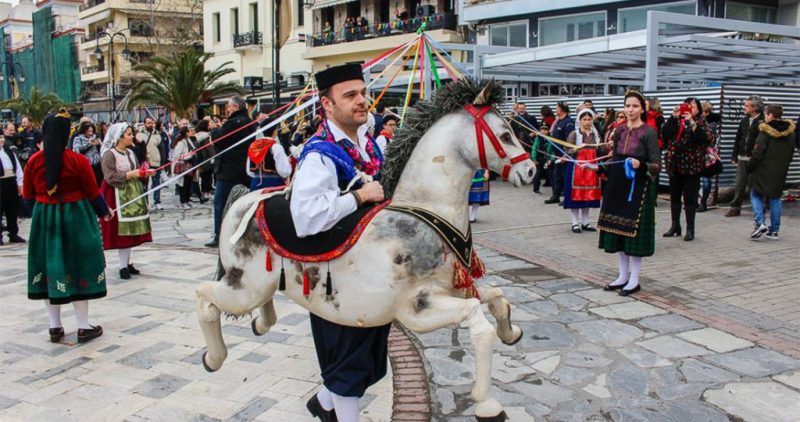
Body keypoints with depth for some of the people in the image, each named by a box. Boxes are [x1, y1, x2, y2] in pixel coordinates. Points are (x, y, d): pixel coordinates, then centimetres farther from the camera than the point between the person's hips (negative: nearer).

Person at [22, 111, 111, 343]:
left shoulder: (33, 161, -3)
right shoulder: (78, 160, -12)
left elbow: (28, 198, 6)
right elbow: (93, 194, -5)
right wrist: (104, 212, 13)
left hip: (44, 219, 3)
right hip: (76, 218, -3)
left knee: (49, 267, 12)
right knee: (78, 267, 5)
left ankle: (55, 326, 18)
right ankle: (84, 327, 9)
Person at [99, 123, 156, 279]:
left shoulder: (130, 152, 14)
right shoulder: (109, 154, -10)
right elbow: (110, 178, -18)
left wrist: (145, 173, 3)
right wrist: (131, 174, -18)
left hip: (133, 195, 7)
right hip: (119, 197, -7)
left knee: (131, 231, 8)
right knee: (122, 231, -6)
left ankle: (127, 263, 17)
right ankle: (123, 266, 1)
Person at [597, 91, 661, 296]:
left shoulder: (649, 132, -7)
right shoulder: (619, 131, 9)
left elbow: (657, 165, -9)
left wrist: (640, 165, -27)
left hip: (638, 187, -6)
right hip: (617, 185, 6)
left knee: (634, 231, -1)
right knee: (618, 230, 9)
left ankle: (634, 280, 12)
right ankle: (623, 276, 23)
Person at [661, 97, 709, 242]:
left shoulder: (701, 122, 3)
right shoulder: (677, 121, 11)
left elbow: (704, 138, -15)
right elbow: (665, 133, -5)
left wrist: (691, 122, -19)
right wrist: (673, 117, -11)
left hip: (691, 165, -4)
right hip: (675, 164, 4)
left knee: (690, 198, -2)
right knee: (674, 196, 10)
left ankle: (690, 229, 5)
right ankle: (675, 226, 21)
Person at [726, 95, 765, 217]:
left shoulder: (763, 121, -8)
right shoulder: (744, 121, 11)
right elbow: (737, 139, 15)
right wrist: (734, 156, 11)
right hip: (742, 158, 5)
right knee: (739, 184, 7)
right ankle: (735, 207, 14)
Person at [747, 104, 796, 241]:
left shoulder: (766, 131, -14)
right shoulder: (790, 132, 6)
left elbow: (758, 153, -15)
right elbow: (791, 154, 13)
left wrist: (749, 168, -5)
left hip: (764, 170, -5)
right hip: (780, 172, 5)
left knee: (755, 194, 8)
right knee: (775, 198, 11)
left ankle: (759, 223, -10)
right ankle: (774, 231, 12)